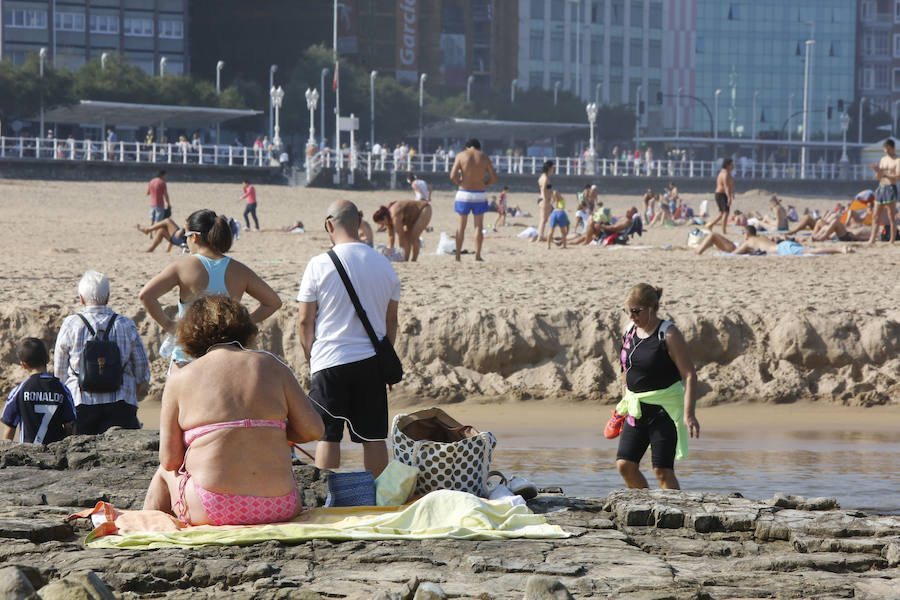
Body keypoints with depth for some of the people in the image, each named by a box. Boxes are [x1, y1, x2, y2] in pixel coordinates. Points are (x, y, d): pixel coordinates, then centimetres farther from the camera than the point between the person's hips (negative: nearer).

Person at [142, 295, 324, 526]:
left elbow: (170, 460, 2)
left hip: (214, 511, -2)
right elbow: (313, 429, 2)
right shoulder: (271, 366, 7)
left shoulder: (179, 380, 3)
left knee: (166, 473, 32)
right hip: (280, 507, 2)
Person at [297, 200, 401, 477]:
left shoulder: (319, 265, -8)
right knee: (374, 437, 6)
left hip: (330, 361, -3)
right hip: (372, 361, 3)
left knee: (328, 436, 2)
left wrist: (311, 359, 8)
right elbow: (391, 321, 12)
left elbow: (305, 321, -4)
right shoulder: (384, 265, 5)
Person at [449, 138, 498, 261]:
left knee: (461, 226, 9)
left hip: (463, 193, 0)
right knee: (479, 226, 8)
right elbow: (494, 178, -1)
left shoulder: (461, 155, -2)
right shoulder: (484, 157, 1)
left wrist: (460, 183, 8)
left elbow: (453, 176, -10)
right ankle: (477, 255, 4)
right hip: (479, 195, 0)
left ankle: (457, 255, 7)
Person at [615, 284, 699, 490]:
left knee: (662, 471, -10)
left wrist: (688, 414, -24)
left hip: (665, 409, -7)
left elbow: (689, 375, -16)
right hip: (637, 409, 7)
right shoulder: (631, 330, 6)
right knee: (625, 465, 0)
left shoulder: (669, 335, -13)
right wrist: (626, 401, 24)